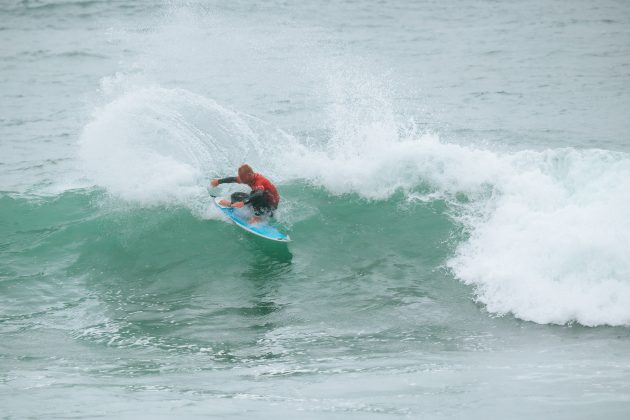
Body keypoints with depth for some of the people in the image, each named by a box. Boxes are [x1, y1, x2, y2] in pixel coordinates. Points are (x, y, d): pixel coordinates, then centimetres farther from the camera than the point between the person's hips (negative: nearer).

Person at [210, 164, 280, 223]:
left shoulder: (259, 181, -34)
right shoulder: (249, 178, -10)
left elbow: (258, 194, -54)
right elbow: (233, 179, 5)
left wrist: (243, 203, -64)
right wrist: (218, 181, 15)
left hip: (271, 204, -7)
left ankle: (257, 217, -24)